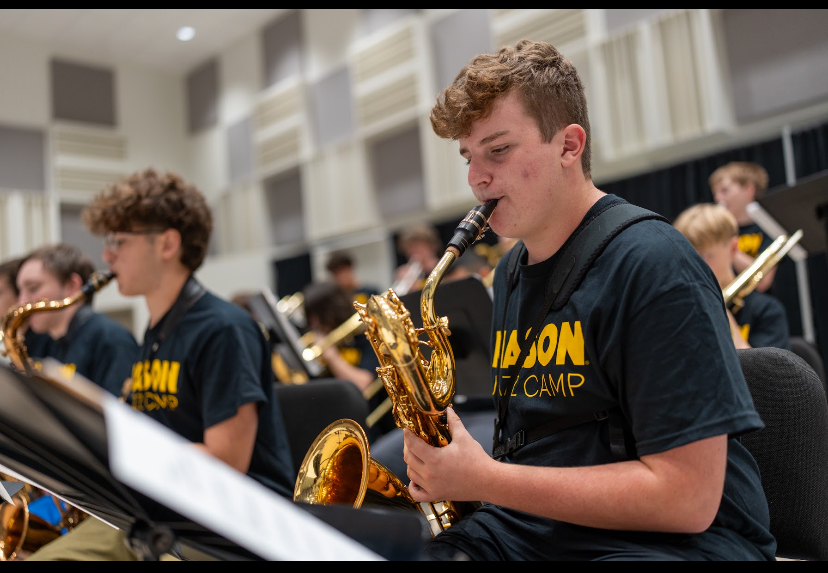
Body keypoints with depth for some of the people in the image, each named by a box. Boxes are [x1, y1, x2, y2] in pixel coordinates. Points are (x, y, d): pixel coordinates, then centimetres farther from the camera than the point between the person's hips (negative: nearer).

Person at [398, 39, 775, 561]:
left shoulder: (652, 264, -14)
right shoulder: (510, 275, 12)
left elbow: (688, 499, -19)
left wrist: (484, 479, -18)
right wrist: (451, 466, 1)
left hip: (669, 539, -6)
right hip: (526, 525, 7)